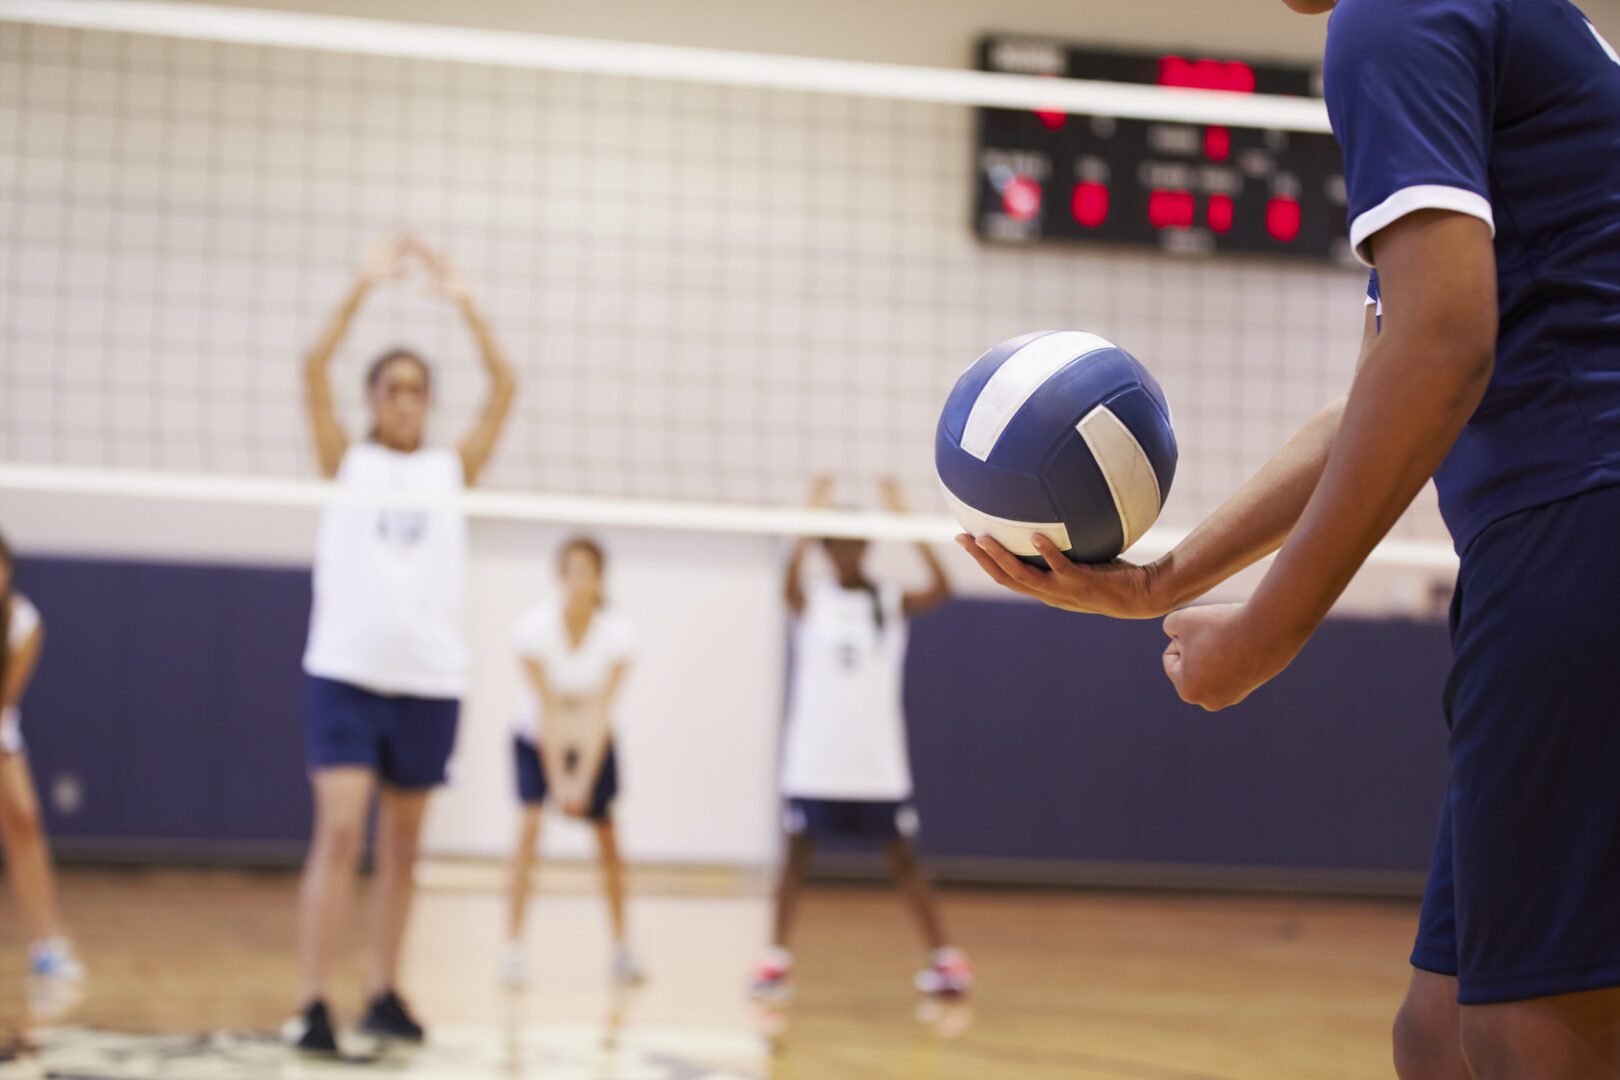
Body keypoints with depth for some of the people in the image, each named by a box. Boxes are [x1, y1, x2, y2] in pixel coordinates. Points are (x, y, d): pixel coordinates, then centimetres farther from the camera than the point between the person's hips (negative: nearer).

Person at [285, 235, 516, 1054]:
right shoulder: (347, 462, 7)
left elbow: (505, 387, 2)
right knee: (339, 832, -12)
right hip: (347, 671, -3)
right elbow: (315, 371, -5)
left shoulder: (452, 469, 11)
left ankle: (384, 994, 21)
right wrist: (363, 288, -9)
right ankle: (312, 1006, -12)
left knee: (401, 846, 11)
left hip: (430, 679, 3)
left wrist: (463, 302, -2)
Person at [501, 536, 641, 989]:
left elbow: (601, 712, -21)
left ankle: (621, 947, 15)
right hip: (537, 741, -2)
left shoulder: (617, 632, -21)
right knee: (530, 825, -19)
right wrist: (557, 781, -24)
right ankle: (513, 947, -18)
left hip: (594, 743, 2)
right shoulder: (534, 628, -24)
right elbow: (548, 710, -23)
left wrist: (583, 781, -26)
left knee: (608, 837, -1)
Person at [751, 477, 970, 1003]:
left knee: (903, 858, 4)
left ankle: (945, 957, 10)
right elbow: (789, 581, -23)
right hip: (814, 758, 0)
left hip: (878, 762, 0)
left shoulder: (891, 603, 3)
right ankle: (777, 959, 6)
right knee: (797, 852, 1)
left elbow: (941, 590, -16)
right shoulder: (810, 601, 2)